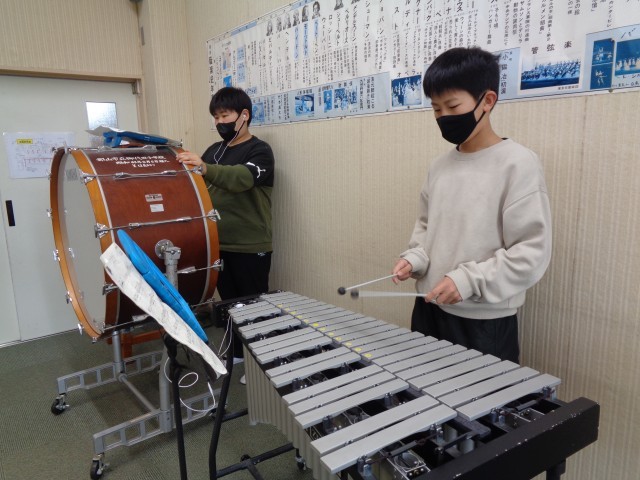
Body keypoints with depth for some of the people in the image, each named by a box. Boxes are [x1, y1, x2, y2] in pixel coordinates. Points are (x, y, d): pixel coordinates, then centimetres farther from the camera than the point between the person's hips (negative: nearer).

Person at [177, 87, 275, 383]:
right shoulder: (213, 151, 14)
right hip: (220, 245, 7)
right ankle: (237, 353, 33)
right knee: (229, 303, 16)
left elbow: (242, 178, -28)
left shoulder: (259, 151, -7)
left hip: (251, 248, -6)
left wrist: (204, 168, -43)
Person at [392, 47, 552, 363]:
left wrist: (468, 280, -22)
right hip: (430, 309, 6)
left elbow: (532, 252, -15)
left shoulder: (518, 164, -13)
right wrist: (414, 259, -2)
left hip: (485, 322, -6)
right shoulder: (440, 166, 6)